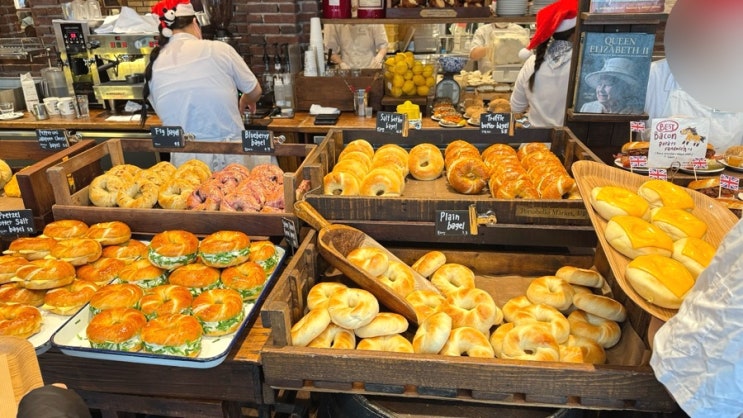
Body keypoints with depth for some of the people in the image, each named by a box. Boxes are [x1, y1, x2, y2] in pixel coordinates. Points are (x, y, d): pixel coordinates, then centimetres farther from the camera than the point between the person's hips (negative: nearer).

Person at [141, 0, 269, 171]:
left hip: (184, 160, 3)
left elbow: (166, 114, 14)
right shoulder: (218, 49, -5)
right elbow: (255, 92, 9)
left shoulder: (153, 67, 3)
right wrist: (244, 103, 32)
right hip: (230, 156, -3)